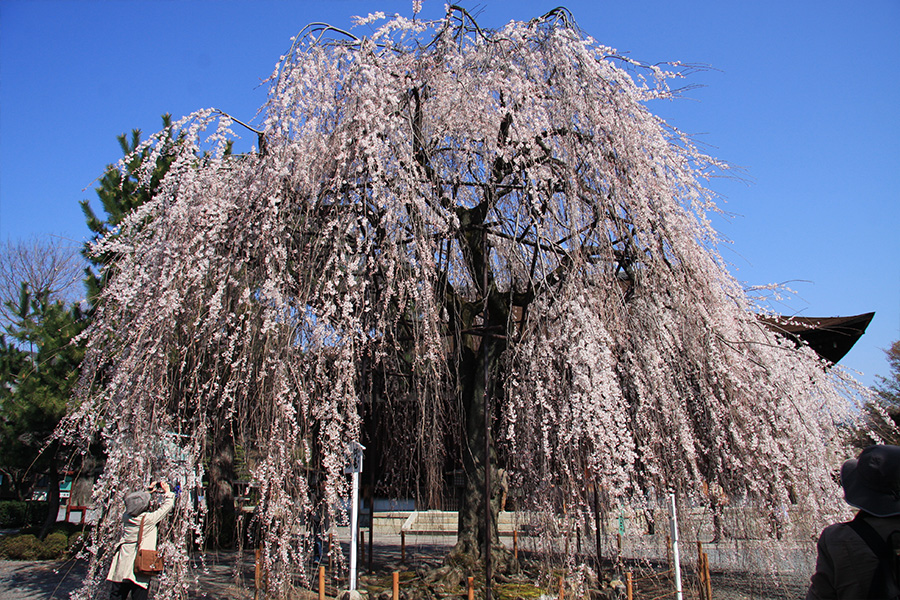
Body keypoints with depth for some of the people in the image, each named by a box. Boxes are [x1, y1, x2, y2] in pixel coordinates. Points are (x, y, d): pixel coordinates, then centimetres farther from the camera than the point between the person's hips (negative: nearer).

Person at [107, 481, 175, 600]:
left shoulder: (126, 516, 0)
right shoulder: (149, 519, -14)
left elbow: (134, 505, 23)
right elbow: (167, 506, -2)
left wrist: (149, 490, 28)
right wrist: (167, 492, 14)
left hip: (121, 568, 4)